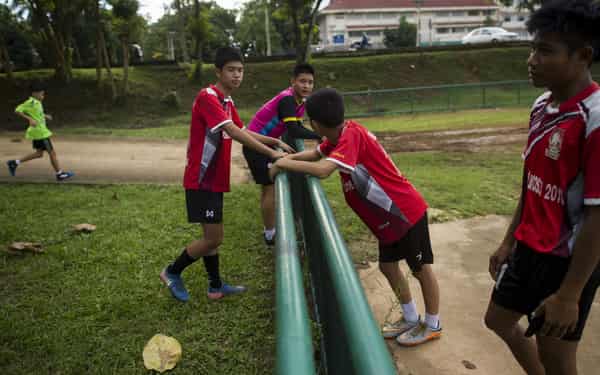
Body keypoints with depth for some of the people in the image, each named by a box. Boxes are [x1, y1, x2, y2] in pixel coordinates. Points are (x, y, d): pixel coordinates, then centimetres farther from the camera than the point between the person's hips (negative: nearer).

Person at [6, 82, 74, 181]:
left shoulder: (37, 102, 11)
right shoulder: (31, 102, -16)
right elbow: (17, 111, -20)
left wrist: (45, 116, 16)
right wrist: (30, 119, -27)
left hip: (40, 131, 10)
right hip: (39, 132, -10)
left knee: (39, 153, 17)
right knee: (52, 152, -2)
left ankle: (14, 163, 20)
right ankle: (60, 174, 6)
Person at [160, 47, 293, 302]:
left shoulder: (227, 101, 13)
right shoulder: (207, 97, -17)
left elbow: (243, 132, 20)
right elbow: (234, 133, -27)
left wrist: (276, 142, 9)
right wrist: (271, 153, -28)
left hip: (214, 179, 9)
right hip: (202, 180, -9)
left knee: (212, 236, 15)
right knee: (214, 238, -4)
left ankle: (216, 286, 27)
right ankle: (172, 272, 16)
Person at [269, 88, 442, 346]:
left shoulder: (351, 135, -27)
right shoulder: (340, 135, 0)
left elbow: (322, 170, -40)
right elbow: (317, 153, 17)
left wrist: (282, 164, -27)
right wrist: (289, 158, -1)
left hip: (406, 212, -9)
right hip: (388, 218, 9)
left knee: (421, 269, 8)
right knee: (388, 266, 17)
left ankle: (432, 326, 27)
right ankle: (411, 319, 35)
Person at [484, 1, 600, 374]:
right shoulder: (542, 106, 1)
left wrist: (569, 296, -20)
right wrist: (509, 242, 14)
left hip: (567, 261, -8)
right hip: (530, 249, 8)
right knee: (499, 319, 24)